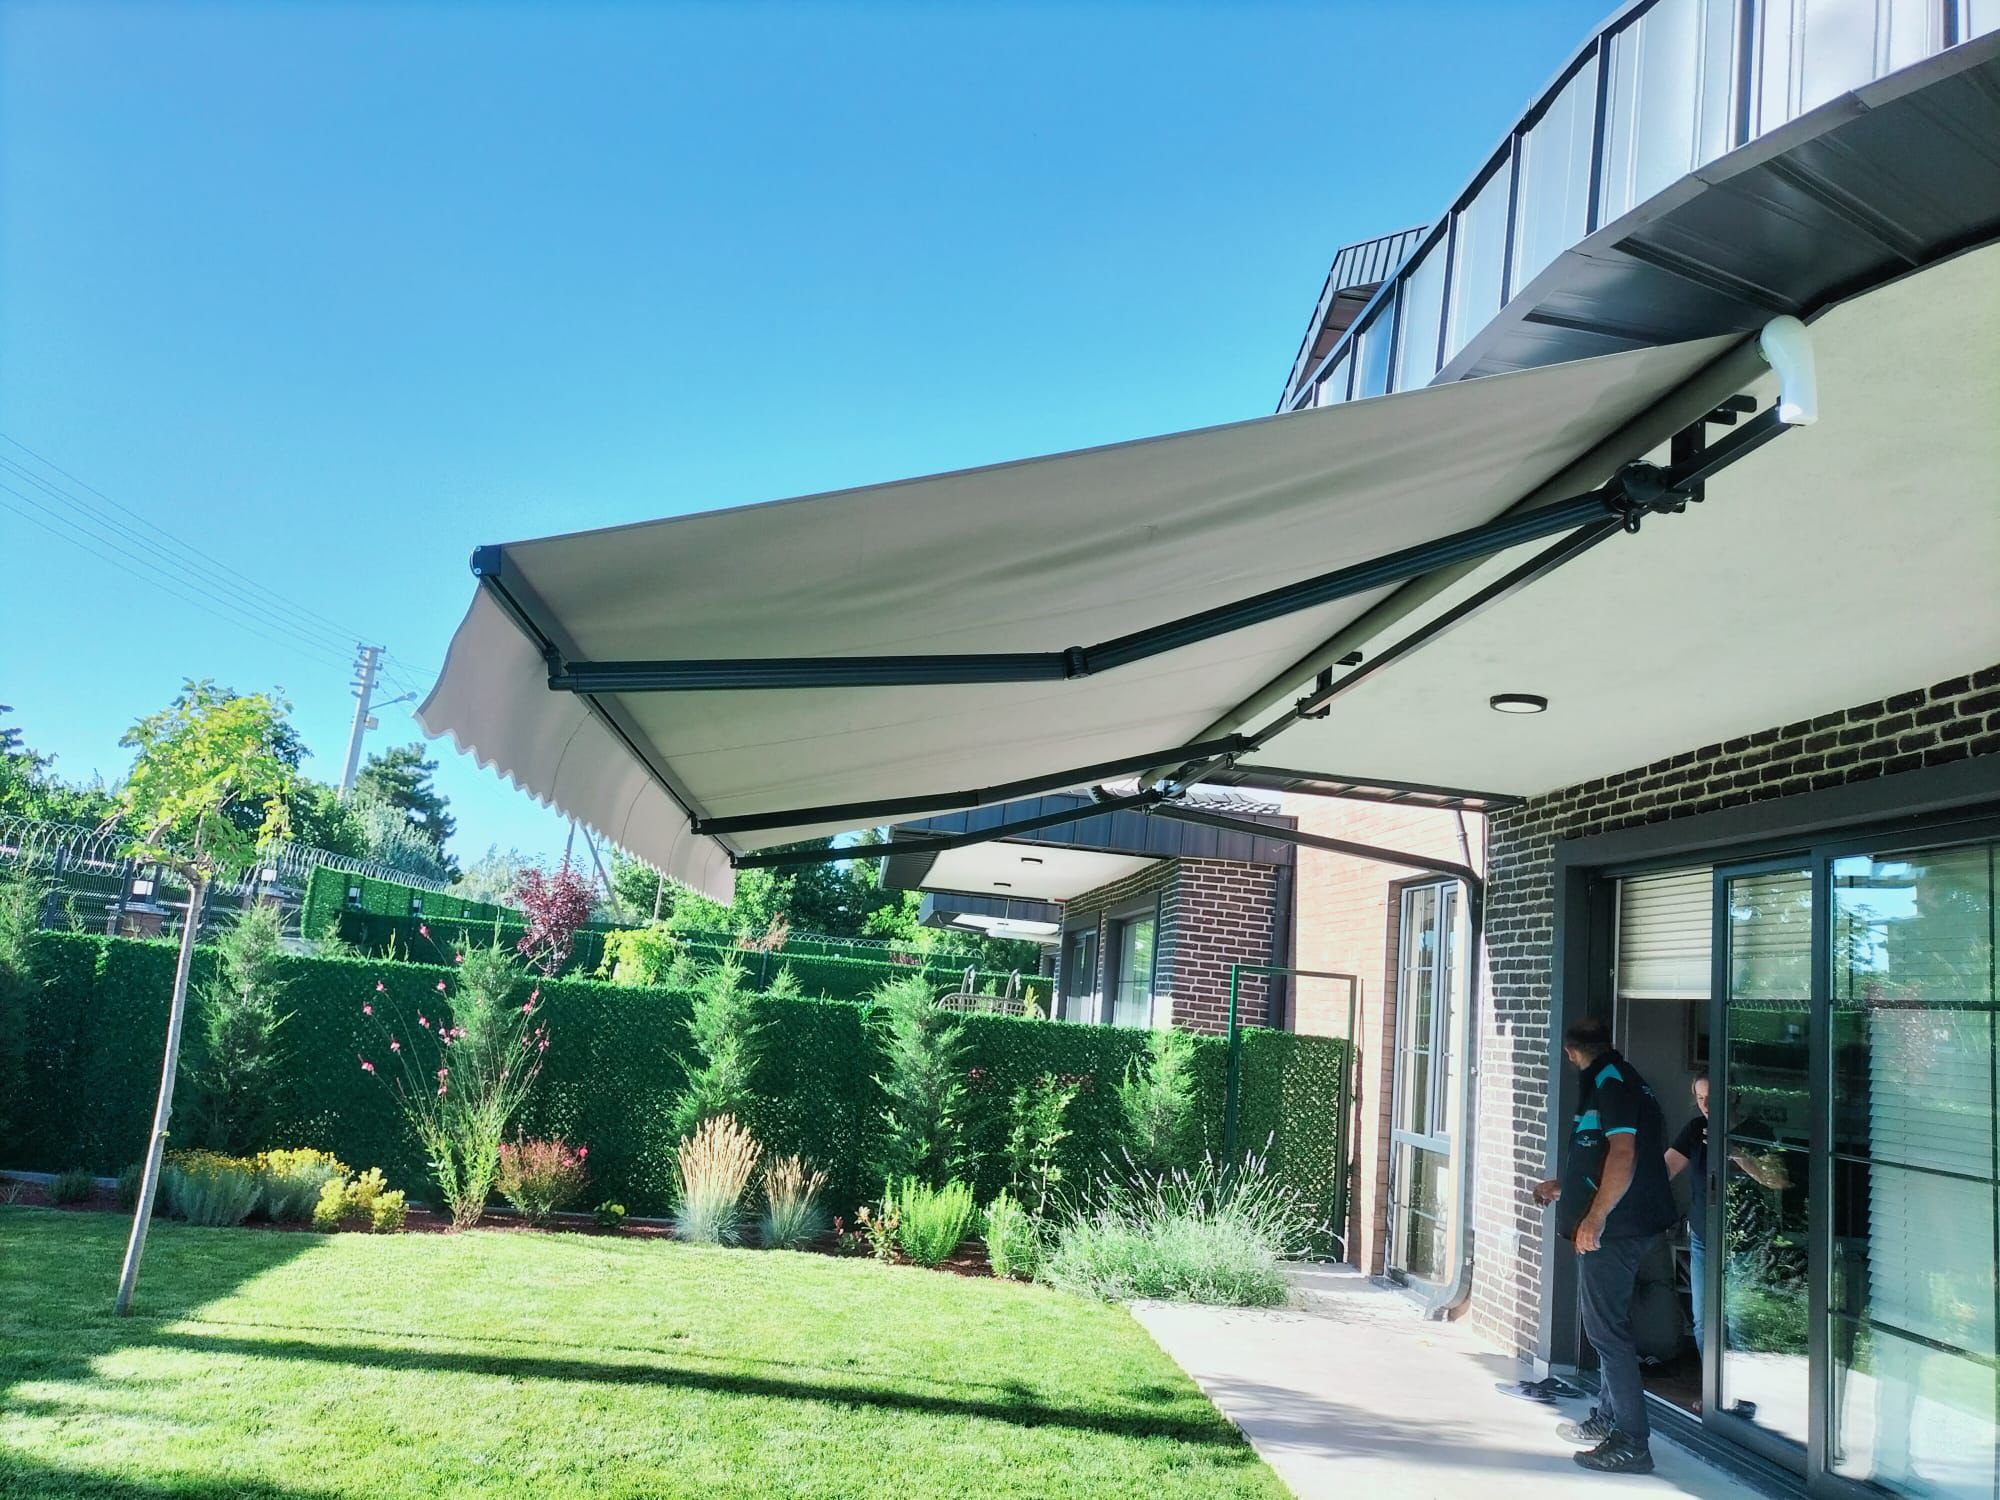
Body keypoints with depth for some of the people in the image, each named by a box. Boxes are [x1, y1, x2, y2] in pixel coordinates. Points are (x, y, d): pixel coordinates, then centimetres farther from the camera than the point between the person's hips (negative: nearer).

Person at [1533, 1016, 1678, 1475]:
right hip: (1623, 1225, 10)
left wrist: (1594, 1218, -24)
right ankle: (1607, 1419, 31)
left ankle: (1632, 1443, -2)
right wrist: (1561, 1185, 39)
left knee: (1607, 1330, -6)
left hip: (1614, 1228, -10)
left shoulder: (1609, 1080, -14)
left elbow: (1622, 1154, -24)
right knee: (1608, 1325, 19)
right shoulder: (1619, 1078, 17)